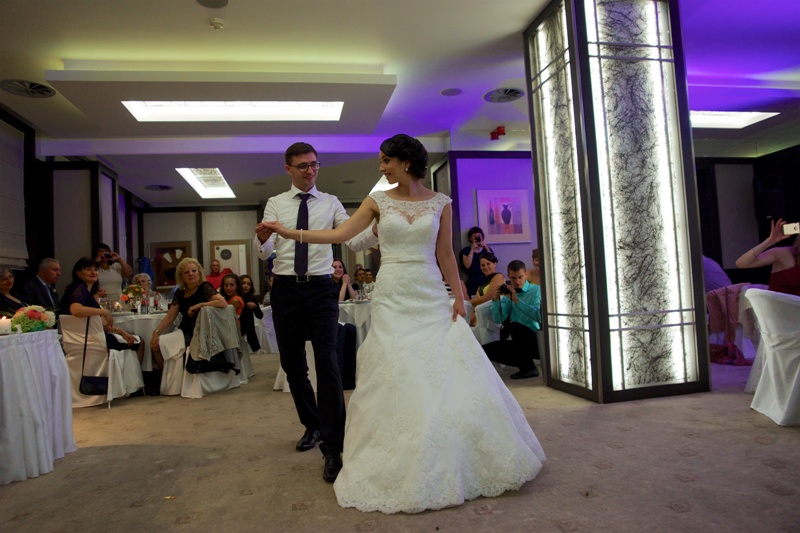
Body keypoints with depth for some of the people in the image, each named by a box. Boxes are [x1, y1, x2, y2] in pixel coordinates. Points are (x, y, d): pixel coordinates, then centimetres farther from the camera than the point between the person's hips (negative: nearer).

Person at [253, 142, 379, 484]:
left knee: (327, 363, -12)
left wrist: (377, 231, -24)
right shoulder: (275, 203, 8)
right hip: (285, 289, 2)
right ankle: (312, 425, 34)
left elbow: (354, 242, -3)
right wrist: (261, 237, -25)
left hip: (321, 288, -2)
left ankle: (332, 449, -7)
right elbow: (265, 252, -1)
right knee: (292, 364, 11)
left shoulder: (331, 203, 7)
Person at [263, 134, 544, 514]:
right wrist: (289, 233, -7)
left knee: (448, 376, 1)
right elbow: (339, 234, 0)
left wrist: (459, 296, 1)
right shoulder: (378, 201, 5)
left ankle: (457, 465, 22)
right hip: (392, 298, 0)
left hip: (431, 297, 0)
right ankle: (403, 471, 17)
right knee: (395, 379, 0)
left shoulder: (440, 202, 5)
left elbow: (445, 254, 6)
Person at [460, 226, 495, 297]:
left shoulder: (487, 249, 16)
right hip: (473, 281, -2)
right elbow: (467, 265, -6)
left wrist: (487, 249, -7)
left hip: (487, 280, 2)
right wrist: (472, 250, -6)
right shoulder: (466, 251, 9)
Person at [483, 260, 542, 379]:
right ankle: (525, 362, 0)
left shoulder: (536, 290, -5)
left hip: (537, 340, -5)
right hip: (520, 342, 5)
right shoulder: (508, 294, 8)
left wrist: (516, 300, -23)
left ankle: (528, 368, -16)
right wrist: (496, 299, -13)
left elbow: (539, 315, -22)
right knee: (486, 350, -9)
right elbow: (499, 320, 0)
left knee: (515, 326, -33)